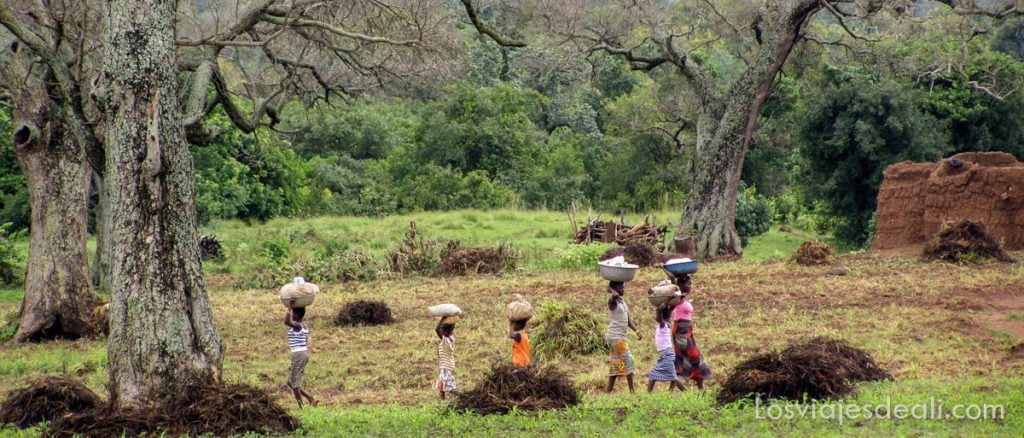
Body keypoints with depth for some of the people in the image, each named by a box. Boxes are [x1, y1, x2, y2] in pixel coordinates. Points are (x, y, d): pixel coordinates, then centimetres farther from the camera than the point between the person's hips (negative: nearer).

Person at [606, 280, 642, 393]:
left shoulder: (623, 302, 15)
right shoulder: (613, 301, -11)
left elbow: (628, 321, 15)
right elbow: (615, 295, -38)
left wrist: (637, 331, 1)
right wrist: (610, 288, -17)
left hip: (621, 337, 9)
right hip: (615, 337, -9)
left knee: (616, 365, 9)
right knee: (627, 360, -10)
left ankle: (609, 391, 11)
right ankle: (632, 390, -10)